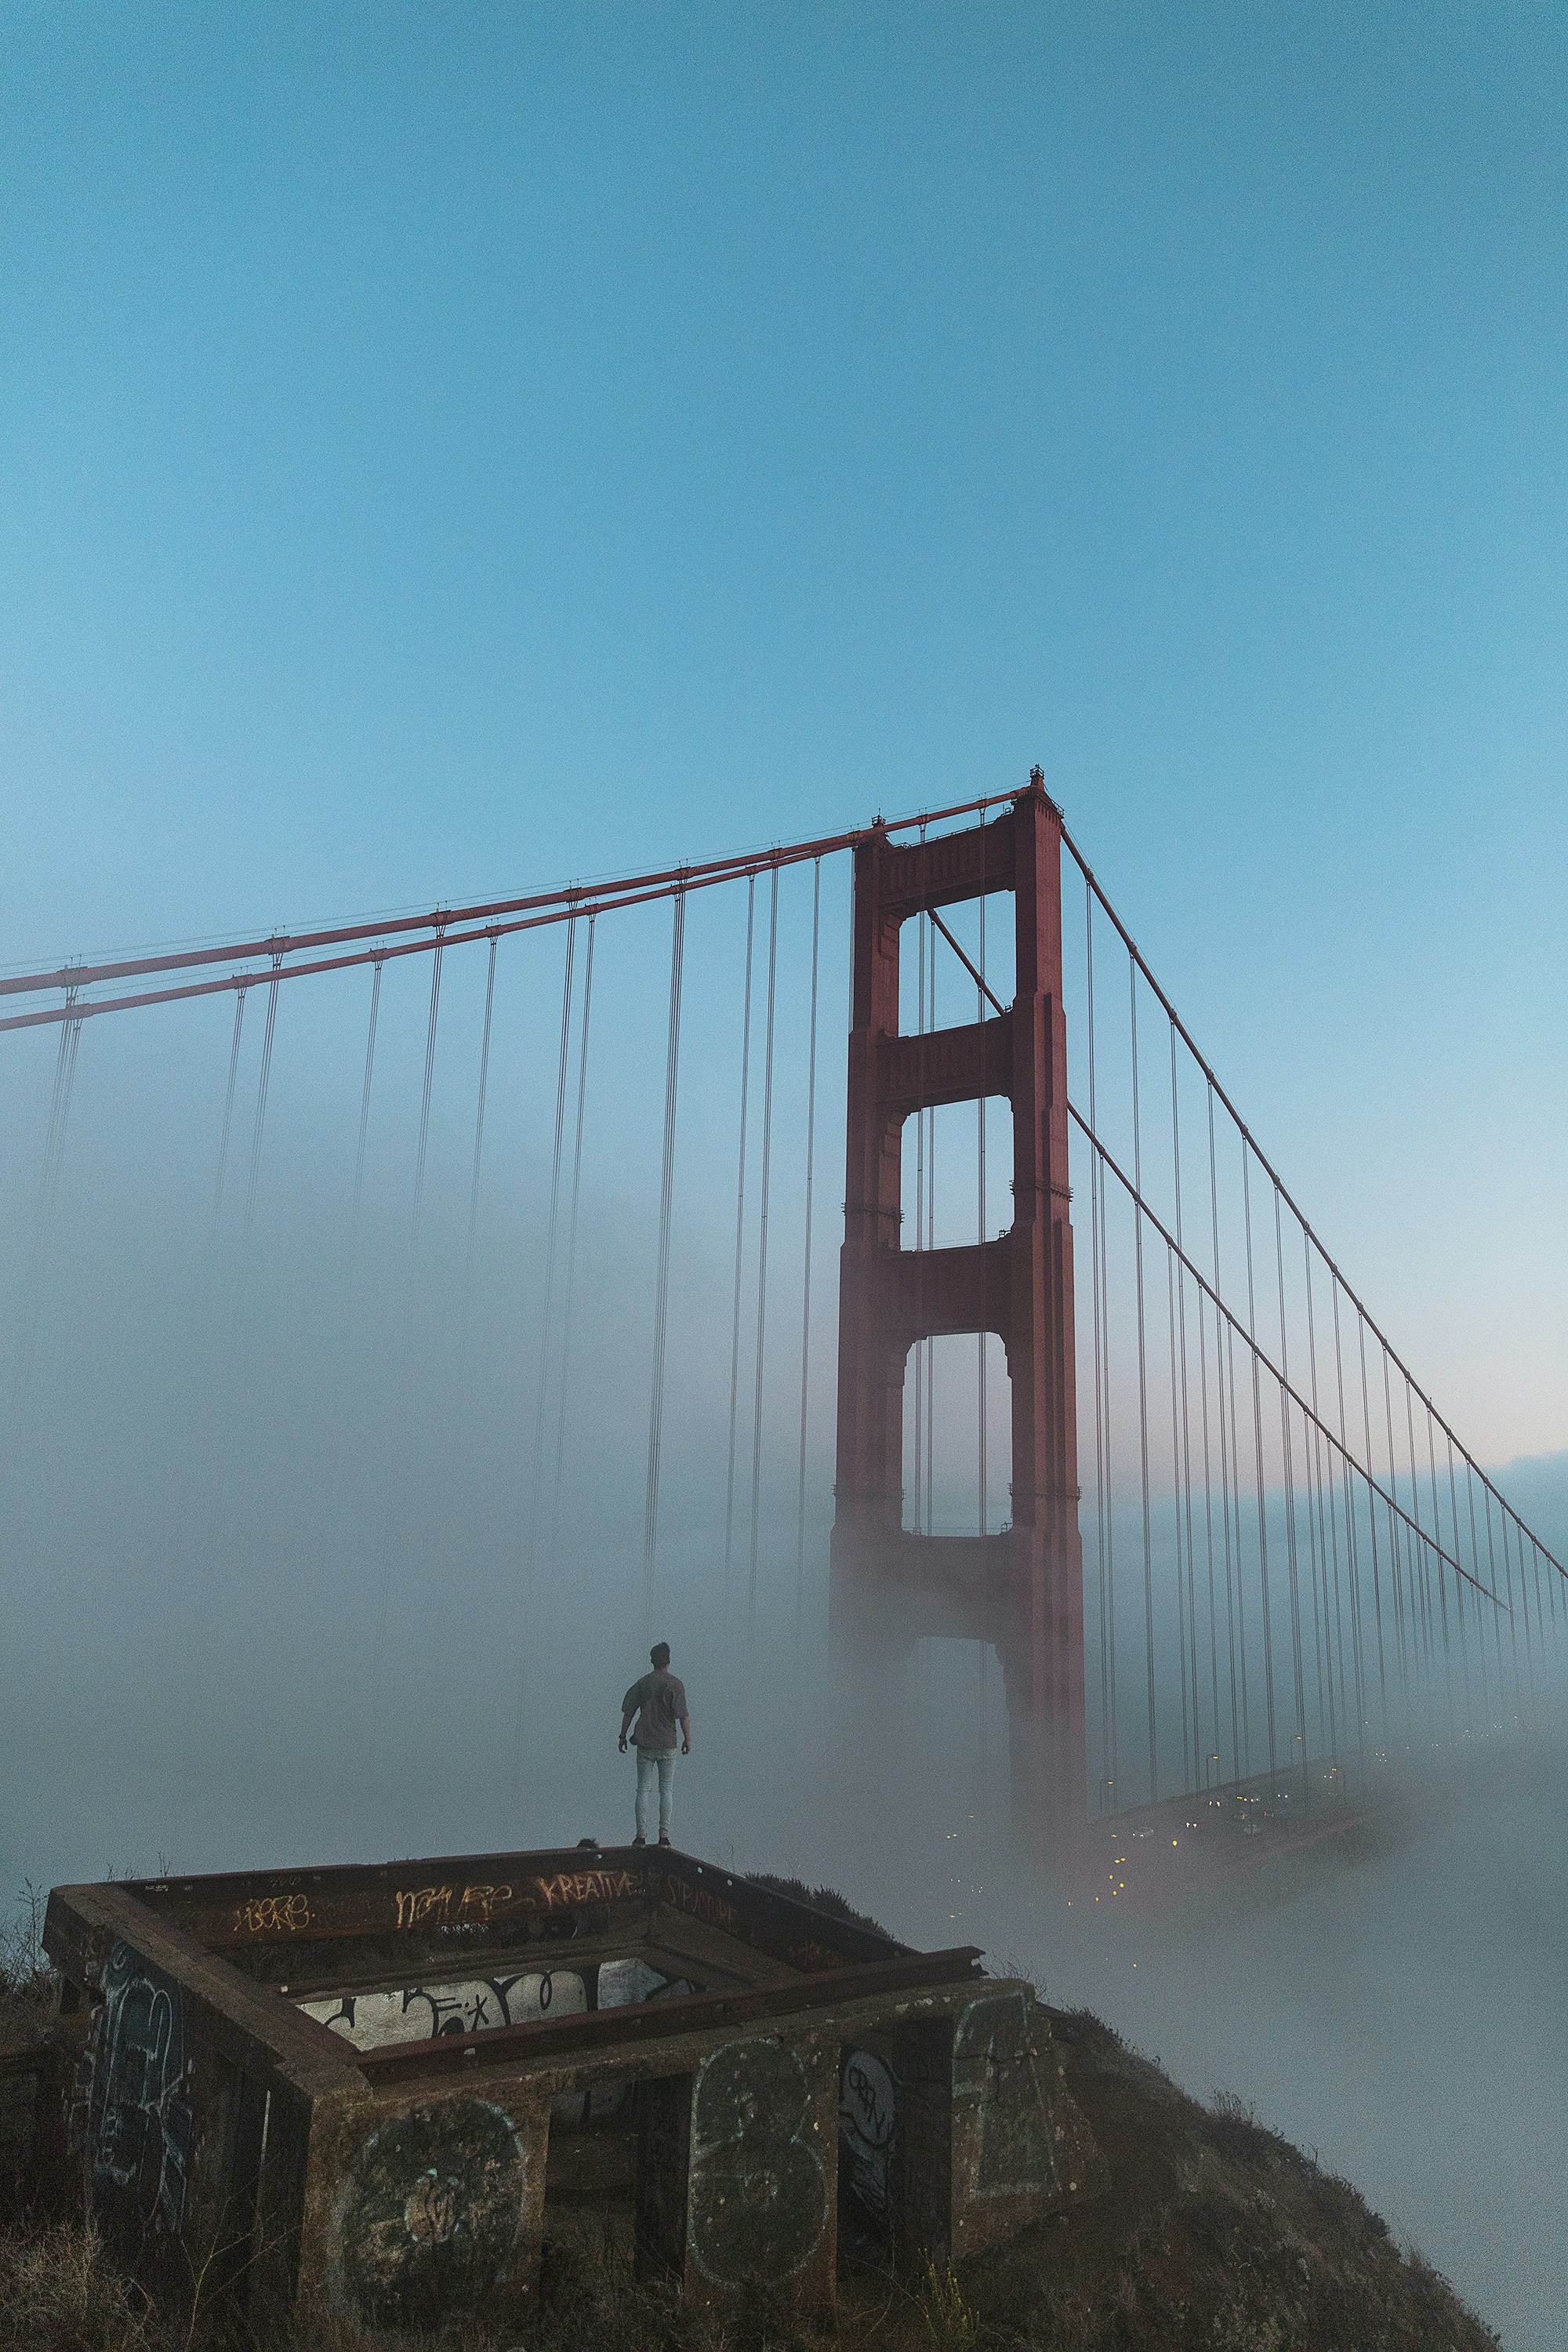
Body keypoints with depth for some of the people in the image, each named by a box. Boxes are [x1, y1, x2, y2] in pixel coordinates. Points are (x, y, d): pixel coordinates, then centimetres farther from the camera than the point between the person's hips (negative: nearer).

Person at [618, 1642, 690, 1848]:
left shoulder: (642, 1683, 3)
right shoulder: (676, 1684, -7)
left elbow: (628, 1712, 6)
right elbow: (683, 1715, -11)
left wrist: (623, 1736, 15)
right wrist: (687, 1739, -1)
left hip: (644, 1744, 2)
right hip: (667, 1745, -2)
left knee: (643, 1790, 6)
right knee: (666, 1790, 6)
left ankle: (641, 1835, 6)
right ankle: (664, 1836, 5)